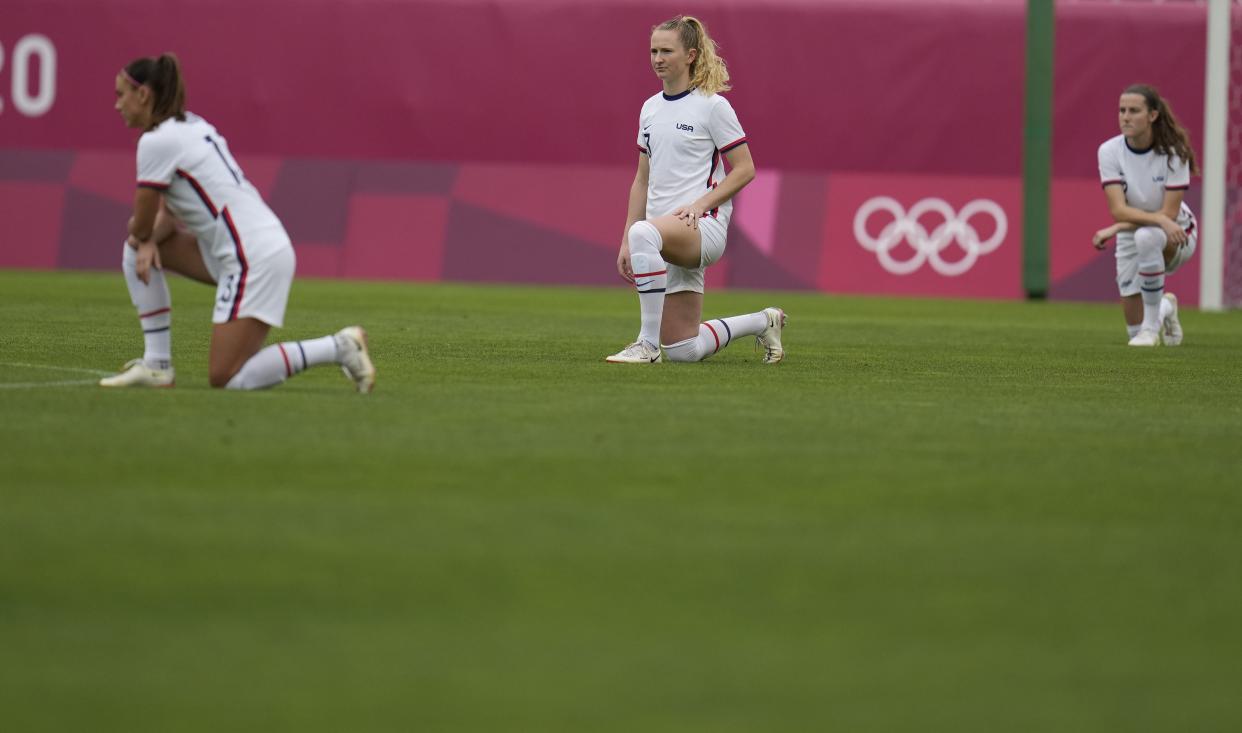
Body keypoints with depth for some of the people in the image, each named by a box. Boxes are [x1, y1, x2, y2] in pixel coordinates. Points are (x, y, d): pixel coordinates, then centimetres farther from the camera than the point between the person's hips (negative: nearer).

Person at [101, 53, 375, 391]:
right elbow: (171, 214, 21)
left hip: (254, 258, -10)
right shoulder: (190, 126, 16)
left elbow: (141, 225, -7)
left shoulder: (156, 141, -13)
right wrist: (148, 240, 2)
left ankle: (338, 347, -8)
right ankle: (157, 364, 13)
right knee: (136, 249, 15)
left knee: (226, 378, -10)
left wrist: (142, 234, 16)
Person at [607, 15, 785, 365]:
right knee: (684, 351, 3)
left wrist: (701, 203, -18)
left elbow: (744, 169, -6)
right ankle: (763, 322, 31)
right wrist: (625, 243, 14)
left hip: (705, 226, -7)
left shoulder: (712, 106, -5)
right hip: (663, 236, 7)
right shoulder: (650, 109, 15)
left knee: (644, 232, -41)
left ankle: (647, 344, -34)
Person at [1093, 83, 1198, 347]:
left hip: (1177, 236, -3)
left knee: (1146, 237, -41)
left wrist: (1116, 229, -29)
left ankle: (1152, 326, -25)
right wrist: (1160, 220, -41)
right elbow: (1118, 210, -24)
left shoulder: (1174, 152, -21)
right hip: (1131, 238, 3)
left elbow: (1170, 213, -23)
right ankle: (1165, 308, 40)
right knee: (1137, 335, 1)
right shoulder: (1110, 151, -16)